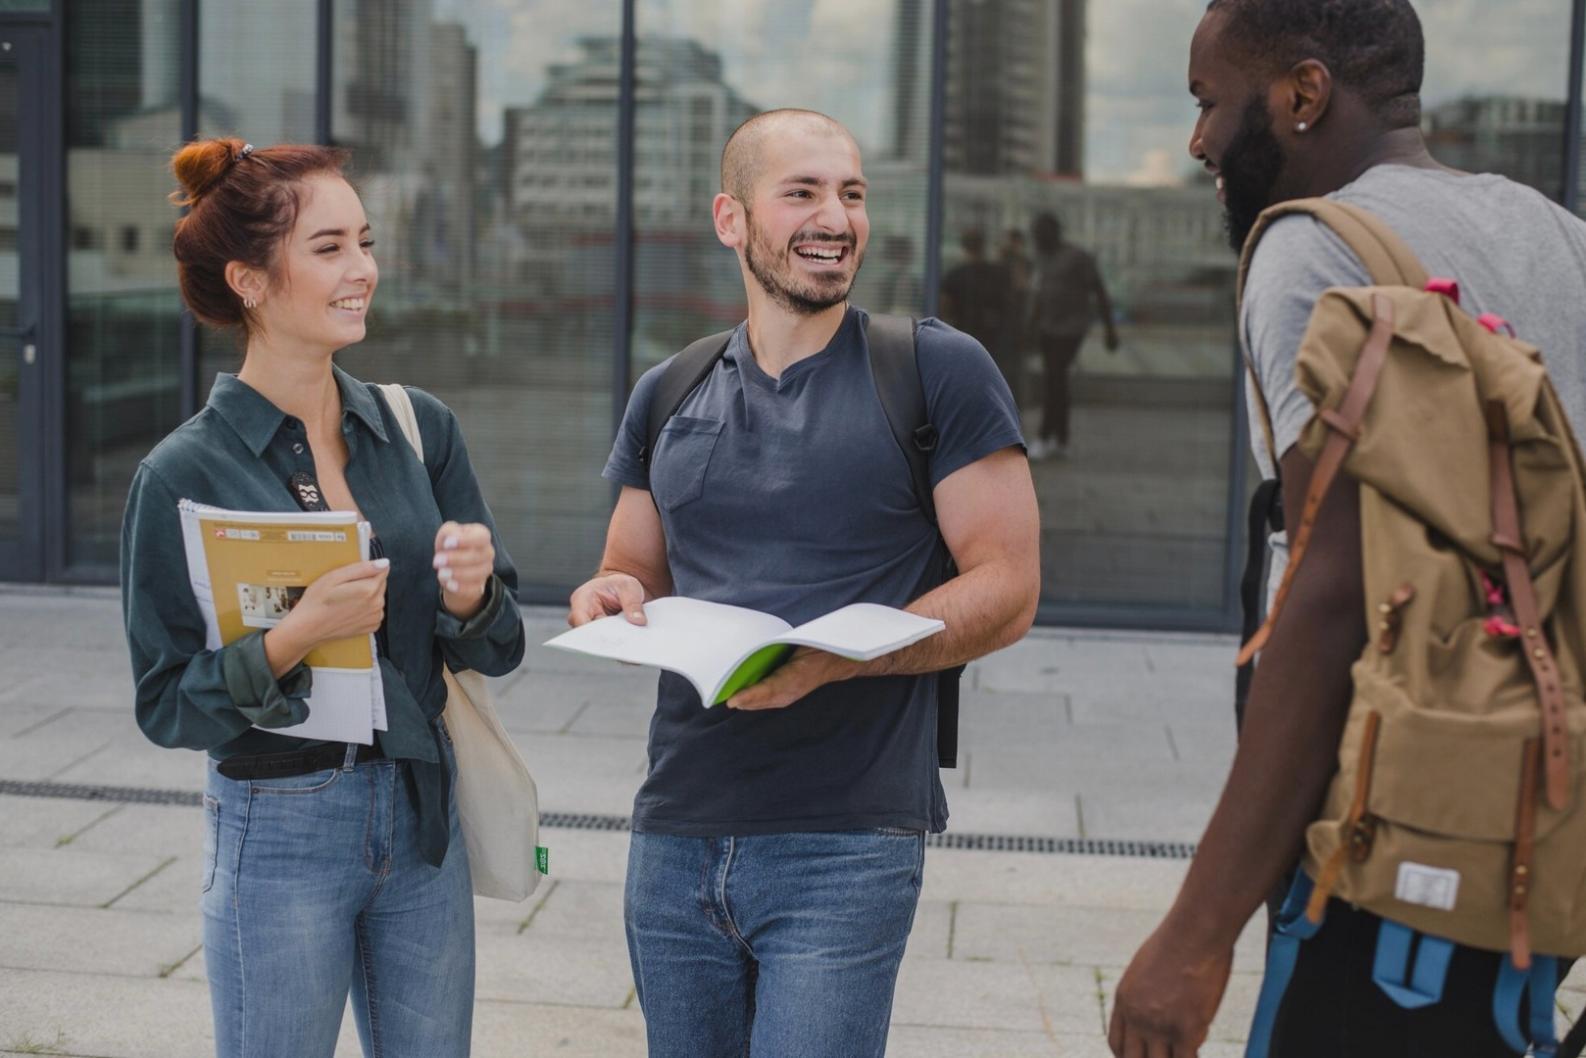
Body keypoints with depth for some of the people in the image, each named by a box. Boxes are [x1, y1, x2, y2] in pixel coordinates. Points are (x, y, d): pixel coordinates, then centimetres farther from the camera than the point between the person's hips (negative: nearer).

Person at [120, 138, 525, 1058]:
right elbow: (167, 705, -8)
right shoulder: (185, 474, -9)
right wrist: (293, 637, -23)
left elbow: (499, 651, 5)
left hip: (423, 816, 4)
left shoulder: (422, 428, 2)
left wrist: (471, 597, -17)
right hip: (280, 832, -4)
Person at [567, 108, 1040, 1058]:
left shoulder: (938, 373, -3)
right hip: (676, 838, 5)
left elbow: (1008, 590, -7)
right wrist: (613, 601, -4)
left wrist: (833, 657, -20)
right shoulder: (667, 397, 12)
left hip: (845, 846, -5)